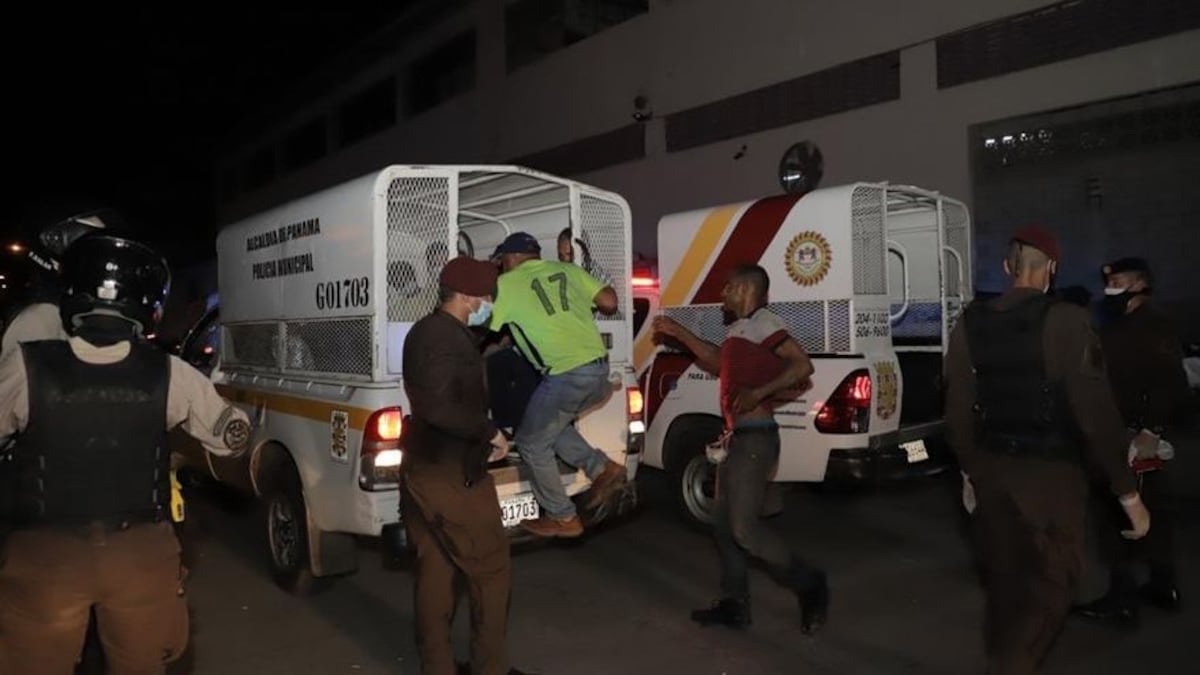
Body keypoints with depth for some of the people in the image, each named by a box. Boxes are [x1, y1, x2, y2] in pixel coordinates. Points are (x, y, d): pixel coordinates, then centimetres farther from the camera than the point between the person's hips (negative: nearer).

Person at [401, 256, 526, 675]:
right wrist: (492, 433, -18)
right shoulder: (448, 337, -19)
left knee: (435, 571, 16)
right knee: (491, 570, 4)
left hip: (424, 470, 10)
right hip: (451, 476, -10)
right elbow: (439, 408, -29)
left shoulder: (424, 332, 14)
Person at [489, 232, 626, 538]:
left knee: (532, 444, 13)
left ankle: (562, 518, 21)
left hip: (567, 375, -7)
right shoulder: (568, 269, 16)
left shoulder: (506, 284, 4)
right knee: (550, 425, 29)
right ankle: (603, 468, 19)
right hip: (599, 367, 7)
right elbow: (609, 303, 13)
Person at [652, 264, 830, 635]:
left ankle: (810, 585, 8)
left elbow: (803, 365, -22)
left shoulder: (761, 322, -12)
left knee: (744, 527, -9)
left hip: (754, 439, -10)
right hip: (737, 438, 10)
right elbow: (718, 362, 33)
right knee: (724, 523, 13)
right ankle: (734, 605, 23)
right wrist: (678, 332, 32)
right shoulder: (740, 329, 17)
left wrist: (758, 393, -27)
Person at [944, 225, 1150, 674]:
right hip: (1049, 472, -5)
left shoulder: (969, 325, 0)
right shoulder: (1065, 321, -15)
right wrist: (1128, 492, -8)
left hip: (991, 469, 5)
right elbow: (1096, 413, -16)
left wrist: (969, 470, 17)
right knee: (1051, 579, 10)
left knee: (1002, 575, 21)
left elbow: (957, 410, 4)